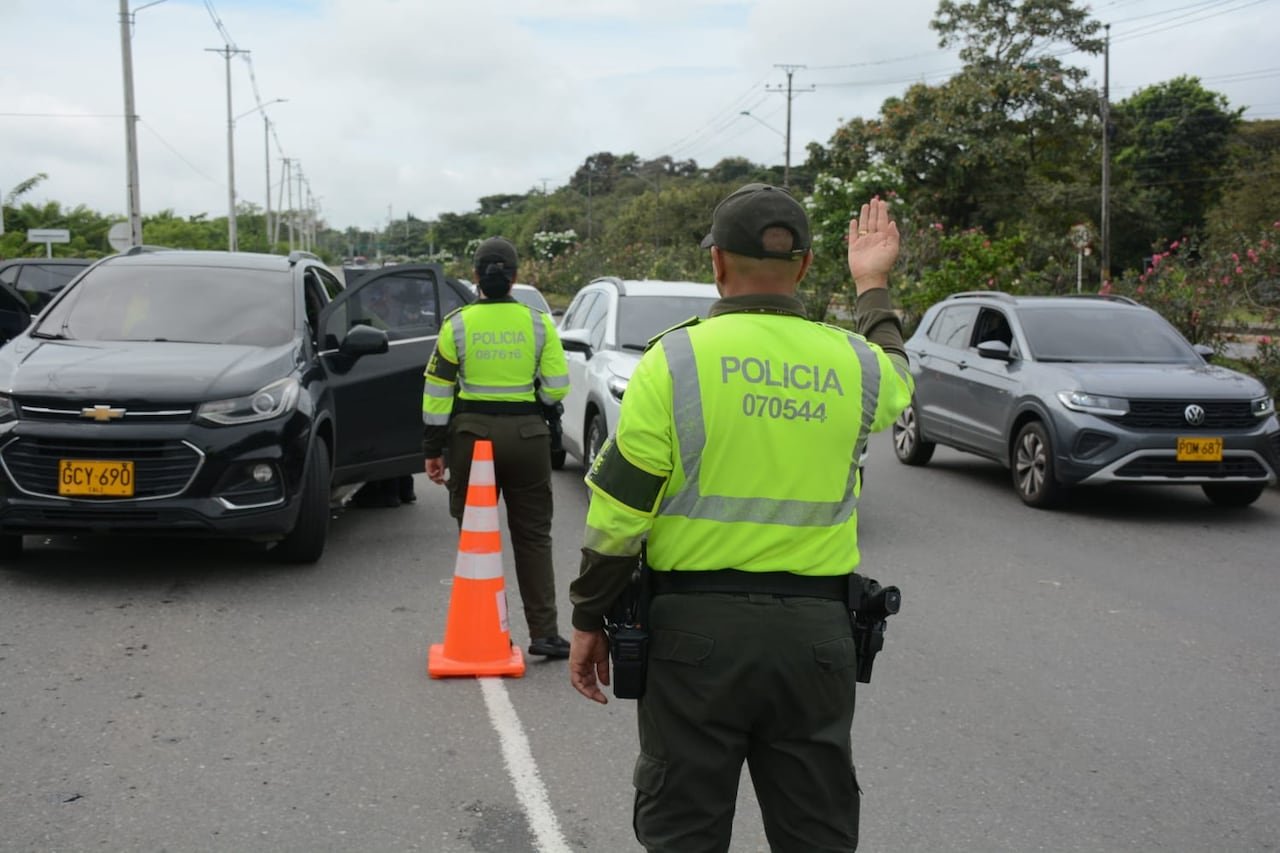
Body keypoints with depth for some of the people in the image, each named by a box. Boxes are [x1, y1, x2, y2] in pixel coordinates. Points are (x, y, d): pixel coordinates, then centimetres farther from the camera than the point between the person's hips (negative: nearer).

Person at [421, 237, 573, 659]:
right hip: (527, 435, 1)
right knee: (533, 536, 9)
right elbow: (556, 387, -2)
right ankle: (544, 632, 9)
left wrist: (433, 449, 3)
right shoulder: (538, 322, 0)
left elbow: (438, 392, -2)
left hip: (471, 434, 0)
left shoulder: (457, 323, -2)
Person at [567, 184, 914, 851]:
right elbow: (896, 383, 28)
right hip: (816, 633, 3)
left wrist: (588, 621, 2)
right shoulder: (855, 363, 0)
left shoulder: (675, 358, -8)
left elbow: (618, 514, -9)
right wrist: (873, 287, 39)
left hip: (696, 626, -2)